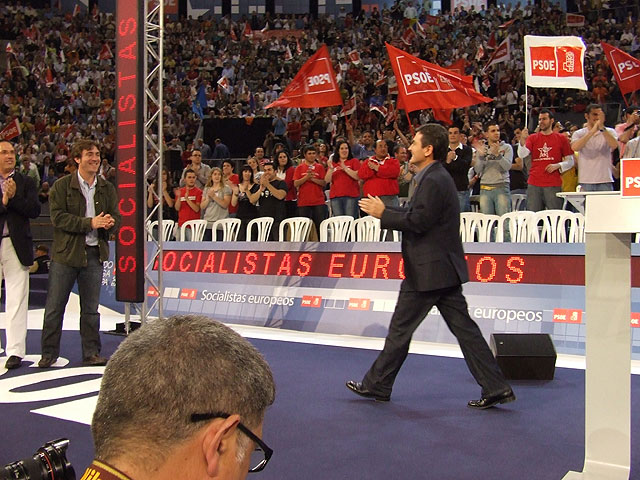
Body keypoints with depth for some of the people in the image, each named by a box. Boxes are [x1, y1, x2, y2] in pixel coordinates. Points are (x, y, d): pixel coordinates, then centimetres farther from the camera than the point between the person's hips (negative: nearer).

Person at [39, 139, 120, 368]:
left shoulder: (107, 188, 10)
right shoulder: (62, 186, -3)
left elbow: (116, 217, 9)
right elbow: (58, 217, -12)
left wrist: (110, 222, -15)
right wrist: (90, 223, -20)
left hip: (94, 253, 3)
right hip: (66, 254, -3)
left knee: (91, 308, 10)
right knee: (54, 307, 3)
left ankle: (91, 353, 18)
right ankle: (49, 353, 15)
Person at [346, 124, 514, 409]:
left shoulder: (433, 181, -16)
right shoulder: (437, 177, 17)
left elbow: (419, 221, -22)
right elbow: (416, 214, 19)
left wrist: (382, 214, -12)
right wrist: (385, 209, 14)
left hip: (428, 270, -10)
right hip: (444, 268, 10)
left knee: (400, 329, 2)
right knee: (463, 328, 9)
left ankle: (377, 385, 15)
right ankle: (496, 388, 10)